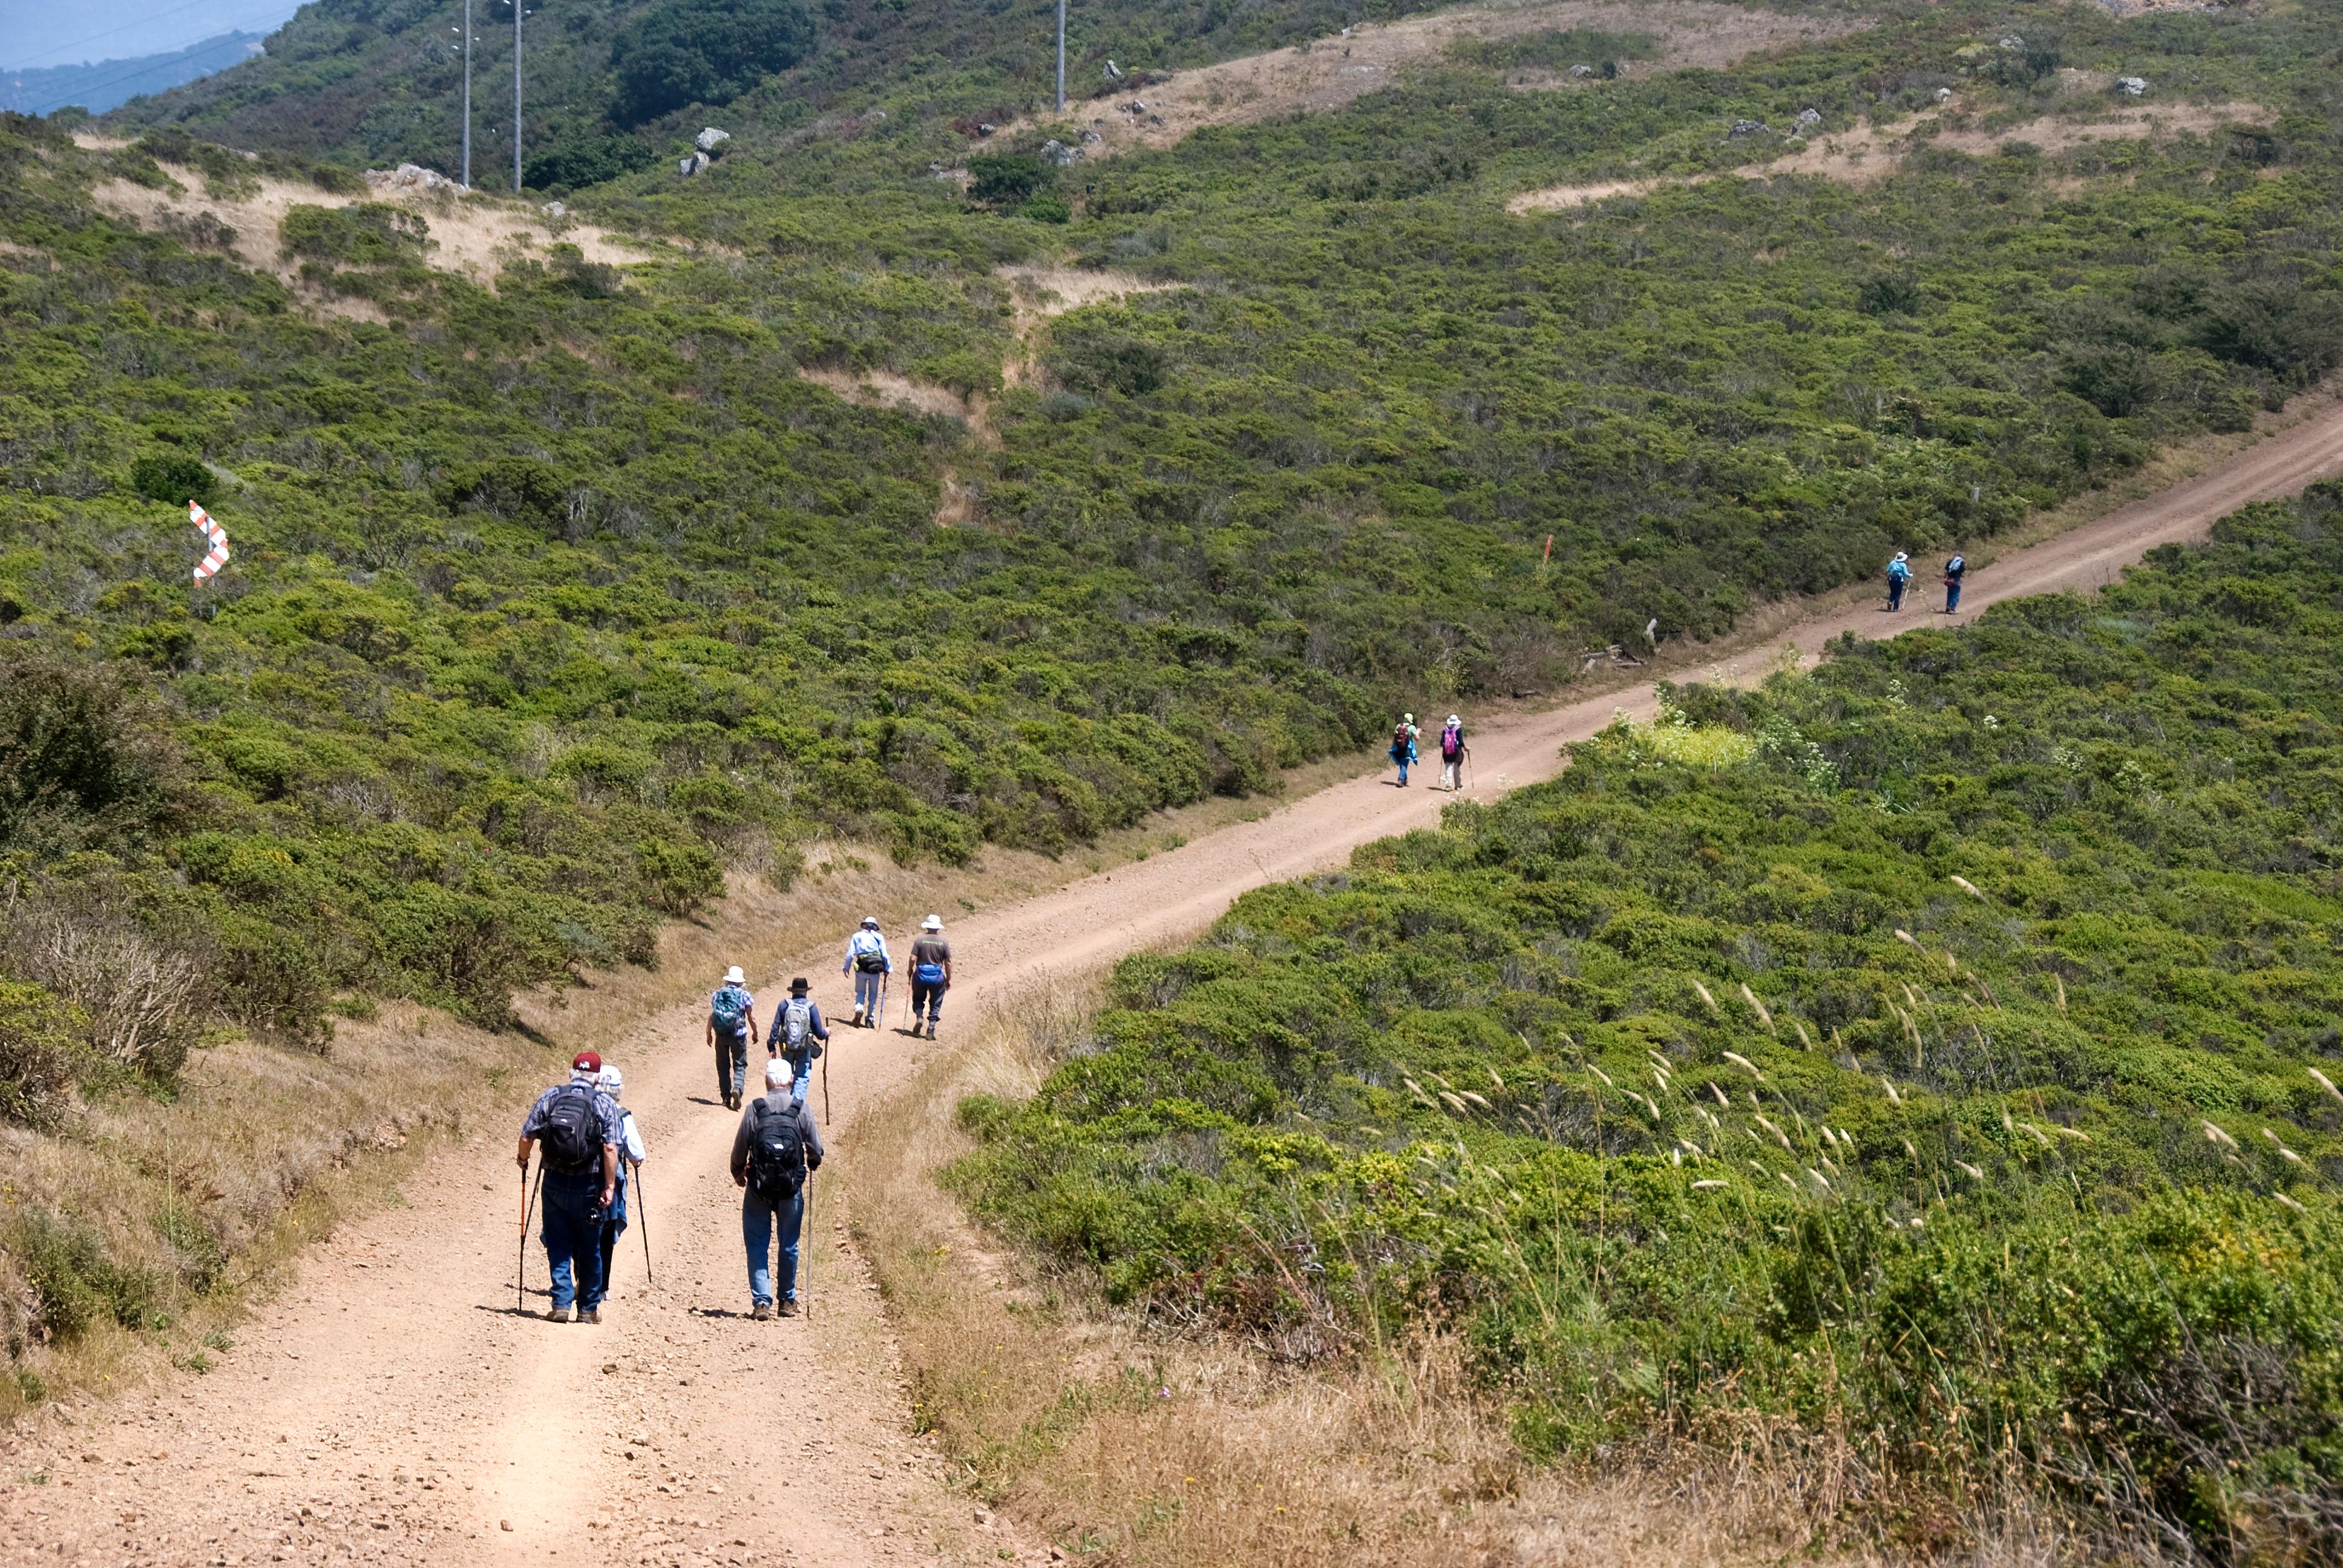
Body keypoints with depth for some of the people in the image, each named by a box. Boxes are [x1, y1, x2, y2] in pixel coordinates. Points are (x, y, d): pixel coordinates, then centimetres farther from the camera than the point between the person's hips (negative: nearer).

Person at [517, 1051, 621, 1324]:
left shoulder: (550, 1097, 0)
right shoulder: (604, 1104, -4)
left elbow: (527, 1137, -2)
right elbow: (610, 1148, -14)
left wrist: (523, 1160, 18)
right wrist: (610, 1187, -11)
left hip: (555, 1183, 1)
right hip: (588, 1186, -1)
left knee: (558, 1247, 10)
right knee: (589, 1250, 11)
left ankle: (561, 1303, 1)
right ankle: (589, 1308, 17)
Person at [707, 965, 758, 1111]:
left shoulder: (717, 994, 1)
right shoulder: (745, 995, -5)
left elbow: (711, 1016, 0)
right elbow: (752, 1018, -3)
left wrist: (709, 1034, 12)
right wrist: (755, 1033, 13)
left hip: (721, 1035, 2)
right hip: (739, 1035, -2)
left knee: (723, 1067, 12)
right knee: (740, 1066, 4)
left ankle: (726, 1098, 14)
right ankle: (738, 1088, -23)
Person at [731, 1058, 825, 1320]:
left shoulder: (754, 1109, -7)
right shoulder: (801, 1109, -4)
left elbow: (739, 1149, -2)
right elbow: (816, 1150, 1)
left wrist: (738, 1173, 18)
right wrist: (813, 1165, 24)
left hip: (759, 1189, -1)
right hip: (792, 1190, 1)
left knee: (757, 1246, 7)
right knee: (789, 1246, 14)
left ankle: (761, 1301, -2)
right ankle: (788, 1301, 23)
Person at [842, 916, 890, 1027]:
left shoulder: (857, 936, 6)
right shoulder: (879, 937, 5)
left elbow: (850, 954, 2)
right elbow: (885, 955, 1)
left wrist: (846, 968, 10)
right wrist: (888, 969, 9)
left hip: (861, 968, 0)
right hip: (875, 969, 0)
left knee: (860, 992, 14)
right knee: (873, 995, 11)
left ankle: (859, 1009, -14)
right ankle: (870, 1020, 11)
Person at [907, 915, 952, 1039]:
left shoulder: (920, 940, -5)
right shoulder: (944, 942, -3)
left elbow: (913, 958, -9)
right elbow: (948, 963, -1)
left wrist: (910, 971, 9)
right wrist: (949, 979, 9)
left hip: (921, 975, 0)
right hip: (937, 976, 0)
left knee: (918, 999, 21)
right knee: (935, 1005, 10)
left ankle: (919, 1016, -5)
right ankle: (931, 1030, 3)